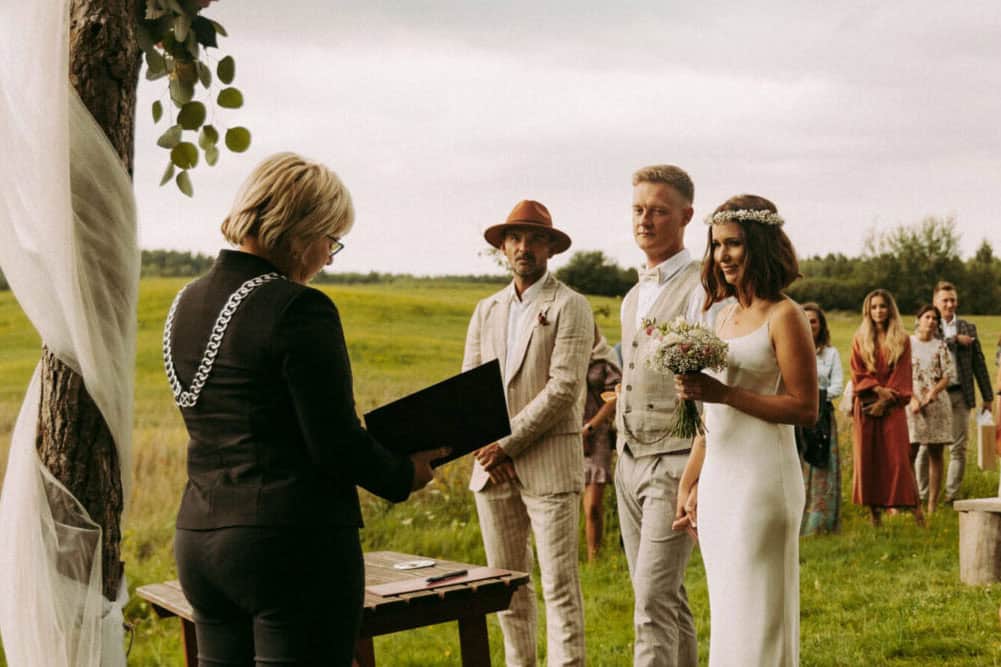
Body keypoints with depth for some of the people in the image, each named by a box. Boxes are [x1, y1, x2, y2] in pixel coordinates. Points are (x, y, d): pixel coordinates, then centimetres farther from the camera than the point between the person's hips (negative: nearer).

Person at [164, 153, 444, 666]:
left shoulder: (186, 304, 10)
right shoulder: (297, 309, -15)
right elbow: (335, 444, -16)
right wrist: (404, 475, 3)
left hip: (199, 539, 8)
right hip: (296, 544, -8)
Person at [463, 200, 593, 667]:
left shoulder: (569, 307, -3)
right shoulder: (487, 310, 15)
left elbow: (564, 388, -12)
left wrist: (507, 442, -13)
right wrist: (486, 446, -5)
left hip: (549, 465, -5)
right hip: (492, 466, 6)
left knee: (559, 587, -4)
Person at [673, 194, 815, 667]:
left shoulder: (784, 317, -9)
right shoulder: (725, 316, 13)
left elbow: (805, 409, -14)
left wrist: (723, 392, -19)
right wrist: (690, 487, 15)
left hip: (762, 480, -8)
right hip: (717, 481, 8)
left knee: (755, 615, 1)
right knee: (727, 615, 14)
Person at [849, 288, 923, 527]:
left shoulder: (902, 340, 6)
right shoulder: (859, 339, 9)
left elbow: (902, 375, 1)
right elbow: (857, 374, 3)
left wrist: (886, 398, -8)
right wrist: (878, 389, -11)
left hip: (892, 407, -1)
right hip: (865, 406, 1)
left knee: (898, 456, -6)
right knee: (867, 456, 0)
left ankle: (914, 505, 1)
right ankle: (874, 510, 4)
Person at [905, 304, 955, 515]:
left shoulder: (941, 346, 10)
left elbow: (950, 374, 3)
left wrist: (933, 392, -13)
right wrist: (912, 399, -12)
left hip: (937, 403, 2)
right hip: (912, 403, -2)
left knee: (935, 454, 2)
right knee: (909, 454, -9)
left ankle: (932, 506, 5)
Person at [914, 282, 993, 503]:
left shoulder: (968, 328, 12)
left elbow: (979, 364, 11)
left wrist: (987, 396, 9)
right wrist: (955, 340, -12)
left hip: (960, 395, 2)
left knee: (958, 448, 4)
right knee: (926, 448, 1)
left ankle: (952, 495, 12)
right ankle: (922, 495, 9)